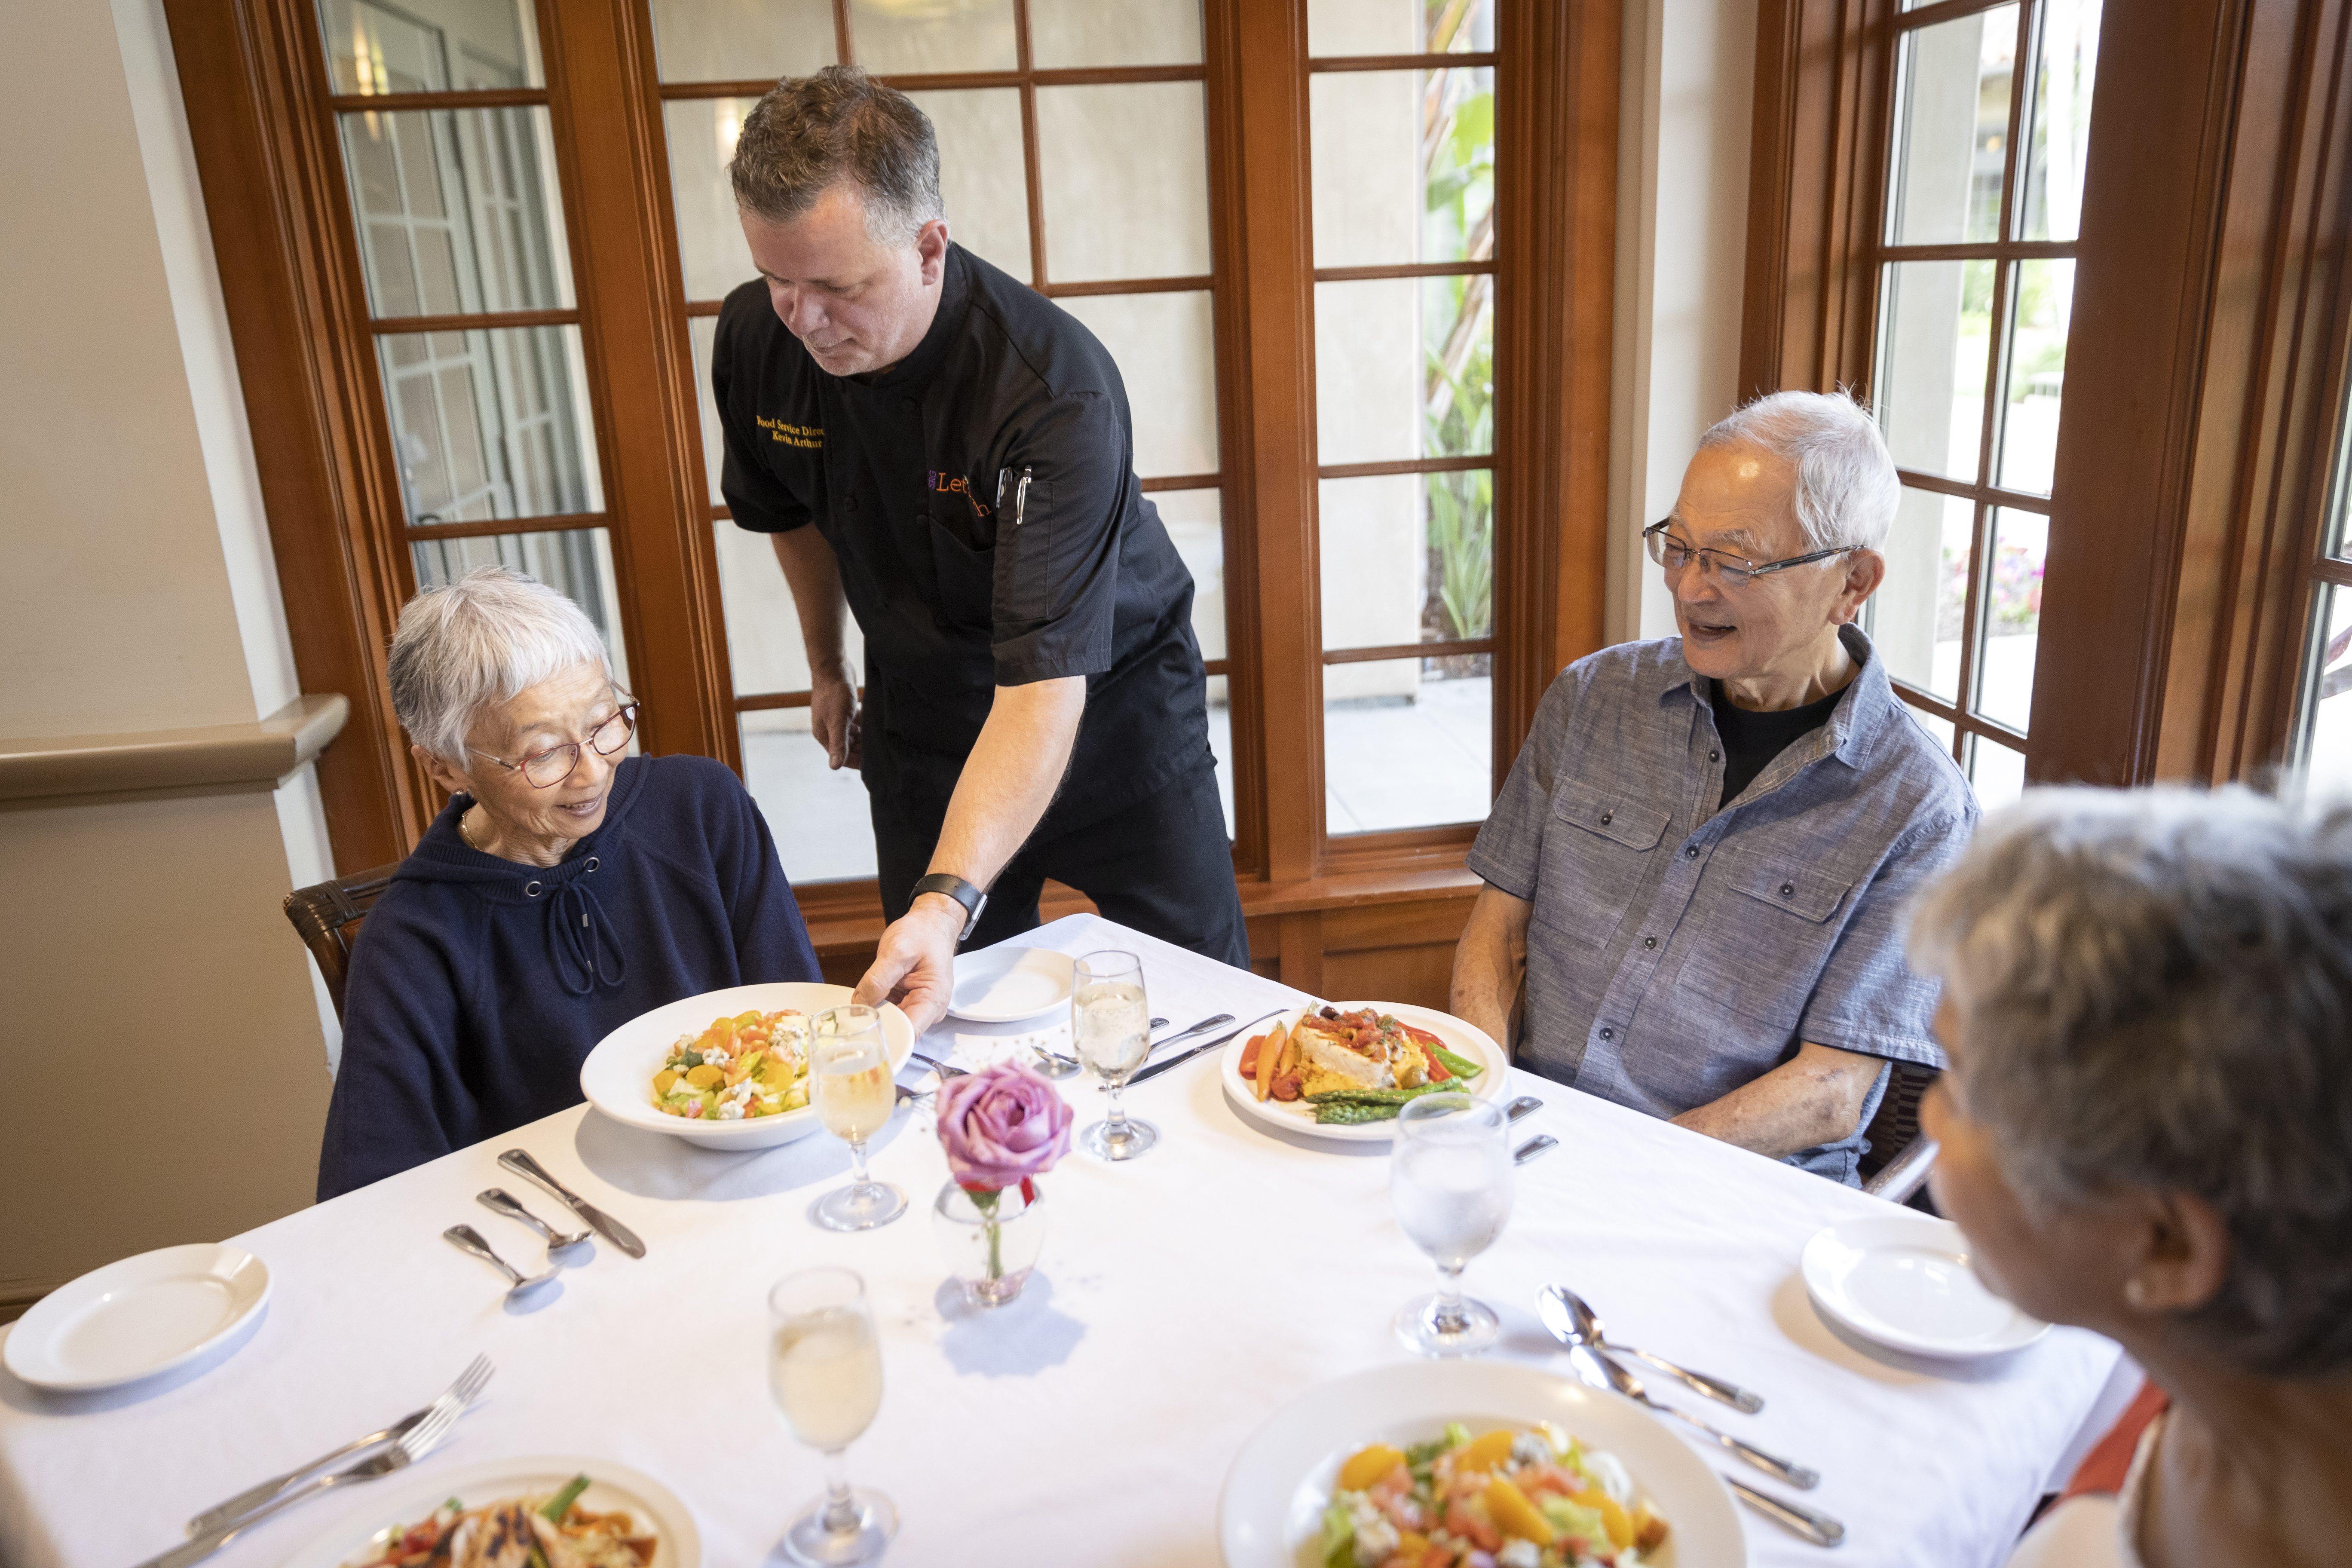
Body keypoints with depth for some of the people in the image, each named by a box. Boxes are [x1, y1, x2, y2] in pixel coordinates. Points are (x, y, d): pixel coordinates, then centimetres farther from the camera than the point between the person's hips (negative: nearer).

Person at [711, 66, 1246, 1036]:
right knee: (932, 1010, 12)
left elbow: (1046, 683, -40)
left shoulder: (1057, 390, -34)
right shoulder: (754, 339, -15)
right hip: (920, 712, 4)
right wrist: (827, 667, 18)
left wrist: (949, 899, -50)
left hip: (1105, 701, -4)